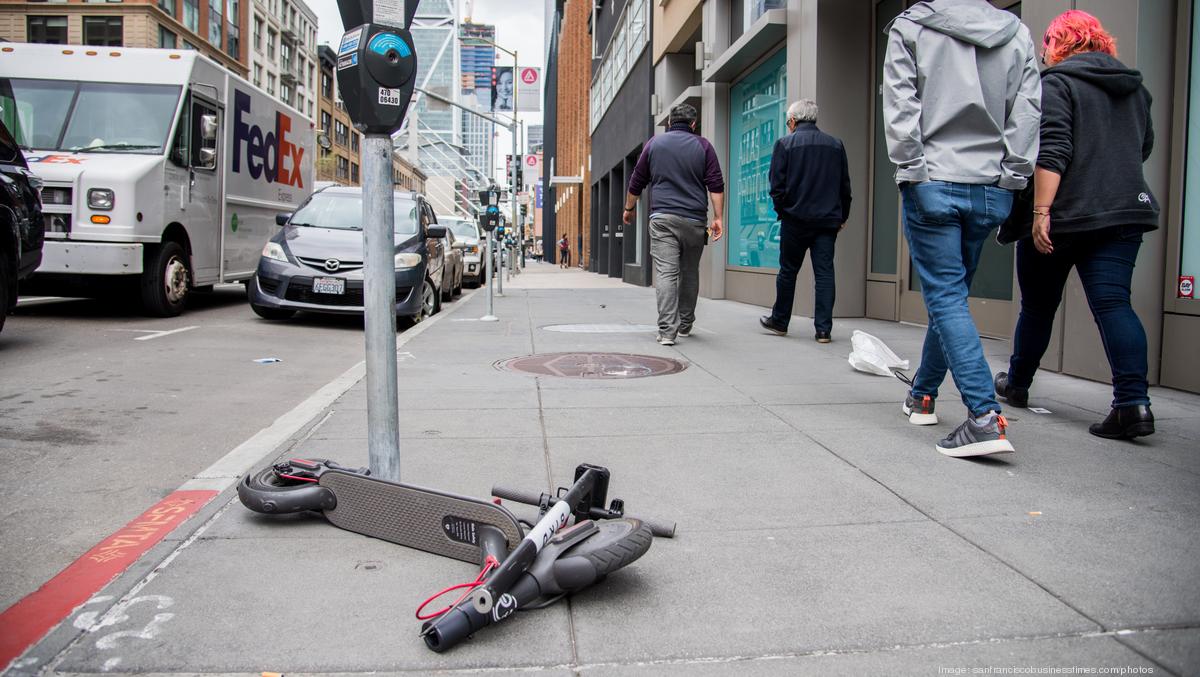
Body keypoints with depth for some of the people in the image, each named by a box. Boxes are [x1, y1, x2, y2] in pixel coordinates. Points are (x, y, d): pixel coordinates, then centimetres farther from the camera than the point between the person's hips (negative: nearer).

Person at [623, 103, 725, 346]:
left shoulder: (654, 143, 10)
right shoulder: (703, 146, 8)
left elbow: (636, 182, 14)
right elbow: (716, 185, -1)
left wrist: (629, 208, 26)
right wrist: (718, 217, -2)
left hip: (662, 218, -1)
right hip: (694, 220, 1)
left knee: (665, 273, -8)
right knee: (690, 273, 15)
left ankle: (667, 331, -18)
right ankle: (685, 324, 27)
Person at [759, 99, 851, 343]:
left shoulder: (785, 143, -2)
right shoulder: (836, 145, 9)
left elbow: (777, 185, -6)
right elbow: (845, 186, 10)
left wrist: (781, 210, 8)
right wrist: (842, 216, 18)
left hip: (795, 219, -2)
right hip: (828, 220, 2)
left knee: (788, 271, 10)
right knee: (824, 273, 2)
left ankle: (779, 321, 22)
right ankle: (824, 329, 0)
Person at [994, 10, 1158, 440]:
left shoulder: (1056, 83, -6)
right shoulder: (1134, 87, 17)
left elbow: (1052, 151, -17)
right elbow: (1144, 147, 25)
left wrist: (1041, 210, -20)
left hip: (1063, 216, -5)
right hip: (1125, 211, 5)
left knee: (1038, 305, 10)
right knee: (1113, 303, -3)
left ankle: (1017, 384, 28)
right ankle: (1134, 402, -17)